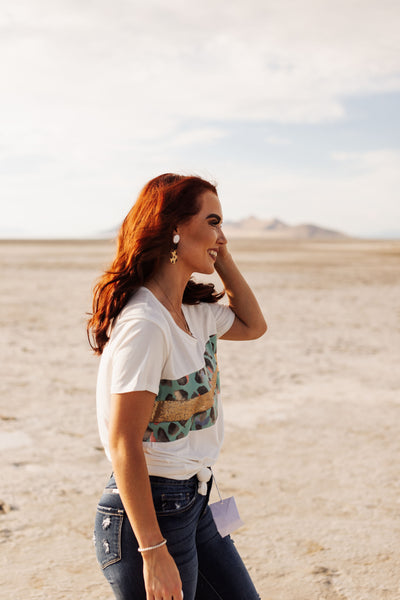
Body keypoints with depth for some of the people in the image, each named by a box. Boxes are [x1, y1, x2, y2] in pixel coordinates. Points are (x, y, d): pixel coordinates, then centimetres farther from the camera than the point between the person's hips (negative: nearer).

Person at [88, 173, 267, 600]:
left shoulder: (194, 312, 4)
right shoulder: (143, 324, -23)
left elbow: (252, 325, 23)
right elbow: (123, 444, -24)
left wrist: (222, 258, 8)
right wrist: (154, 553, -22)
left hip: (194, 506, 9)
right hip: (147, 515, -9)